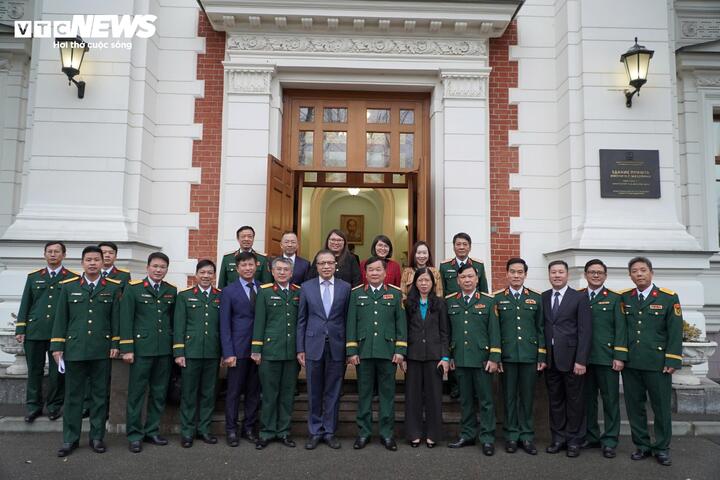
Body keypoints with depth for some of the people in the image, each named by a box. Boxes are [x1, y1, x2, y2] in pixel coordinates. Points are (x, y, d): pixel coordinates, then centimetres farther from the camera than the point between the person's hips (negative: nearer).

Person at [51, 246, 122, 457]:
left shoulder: (113, 287, 1)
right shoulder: (68, 286, 4)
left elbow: (116, 318, 2)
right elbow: (61, 318, 5)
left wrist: (115, 344, -1)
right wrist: (57, 346, 2)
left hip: (102, 350, 0)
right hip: (74, 349, 1)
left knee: (99, 395, 8)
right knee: (73, 395, 8)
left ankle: (97, 437, 20)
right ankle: (70, 439, 21)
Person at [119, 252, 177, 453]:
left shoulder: (172, 291, 8)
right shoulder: (133, 288, -1)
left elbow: (174, 321, 11)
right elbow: (126, 320, -4)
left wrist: (177, 349, 8)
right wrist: (126, 348, -8)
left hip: (165, 350, 4)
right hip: (141, 348, -3)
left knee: (159, 393, 11)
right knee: (136, 393, 4)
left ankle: (152, 431, 25)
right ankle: (134, 435, 16)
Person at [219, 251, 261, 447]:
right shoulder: (229, 291, -1)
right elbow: (225, 325, -4)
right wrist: (228, 353, -10)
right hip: (238, 349, -3)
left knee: (254, 391, 11)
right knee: (234, 391, 6)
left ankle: (249, 428, 24)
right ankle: (231, 430, 19)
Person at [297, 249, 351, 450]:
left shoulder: (345, 287, 3)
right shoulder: (307, 287, 3)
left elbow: (348, 318, 3)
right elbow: (301, 320, 5)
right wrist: (300, 348, 2)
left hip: (337, 346, 0)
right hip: (314, 345, 0)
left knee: (333, 391, 8)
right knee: (314, 391, 9)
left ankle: (329, 431, 22)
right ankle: (315, 431, 23)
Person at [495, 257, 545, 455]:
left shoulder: (536, 298, 6)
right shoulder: (497, 298, 2)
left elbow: (541, 329, 6)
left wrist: (542, 357, 2)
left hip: (530, 356, 1)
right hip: (507, 356, -1)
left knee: (527, 397, 7)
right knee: (509, 396, 7)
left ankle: (527, 436, 20)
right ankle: (511, 435, 19)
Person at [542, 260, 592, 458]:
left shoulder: (580, 298, -3)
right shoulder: (542, 298, 7)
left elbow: (585, 331, -8)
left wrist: (581, 360, -13)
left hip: (571, 358, -3)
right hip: (550, 359, 3)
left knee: (574, 401, 7)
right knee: (555, 400, 12)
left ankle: (574, 440, 21)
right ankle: (558, 438, 24)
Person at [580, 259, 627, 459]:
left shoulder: (614, 298, 3)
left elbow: (620, 329, -2)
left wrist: (619, 357, -9)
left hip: (606, 358, -2)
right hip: (583, 358, 2)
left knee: (610, 400, 4)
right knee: (588, 399, 11)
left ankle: (609, 441, 15)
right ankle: (591, 437, 24)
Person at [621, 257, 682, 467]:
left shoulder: (668, 297, -1)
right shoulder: (624, 298, 6)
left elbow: (675, 331, -4)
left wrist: (672, 361, -8)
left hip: (657, 363, -2)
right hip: (630, 363, 3)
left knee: (662, 407, 6)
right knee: (634, 406, 9)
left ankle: (662, 448, 21)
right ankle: (642, 446, 23)